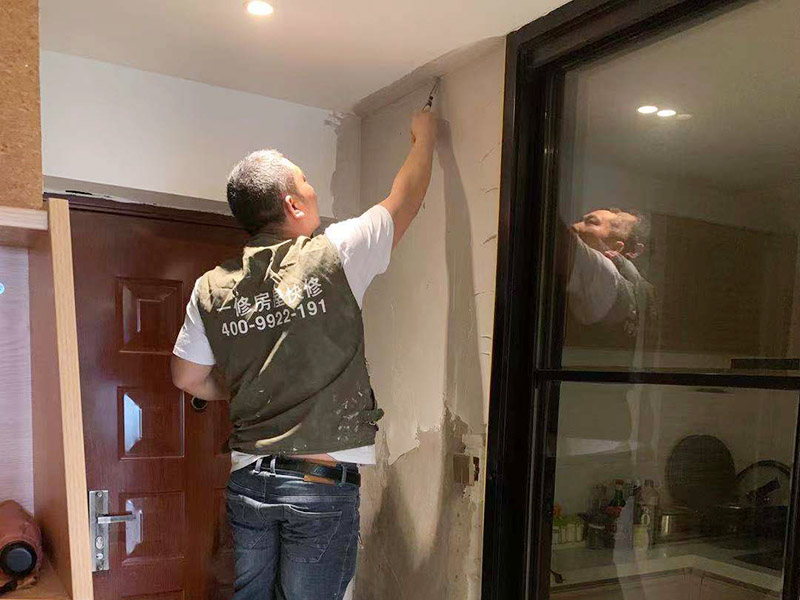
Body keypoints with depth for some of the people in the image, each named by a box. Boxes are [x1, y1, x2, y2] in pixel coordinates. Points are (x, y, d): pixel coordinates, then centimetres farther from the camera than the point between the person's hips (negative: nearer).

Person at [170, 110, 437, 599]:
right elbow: (405, 200, 3)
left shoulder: (211, 289, 0)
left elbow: (188, 377, 10)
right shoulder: (334, 256, -12)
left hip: (248, 480, 4)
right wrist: (425, 137, 20)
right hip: (322, 484, -4)